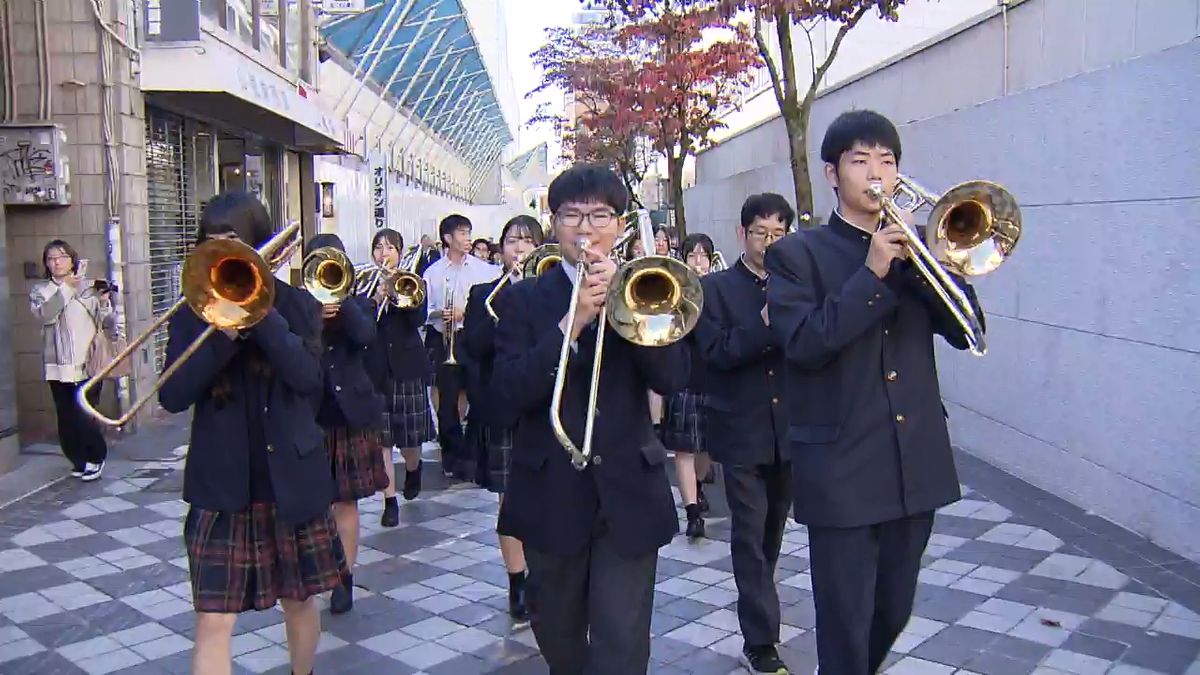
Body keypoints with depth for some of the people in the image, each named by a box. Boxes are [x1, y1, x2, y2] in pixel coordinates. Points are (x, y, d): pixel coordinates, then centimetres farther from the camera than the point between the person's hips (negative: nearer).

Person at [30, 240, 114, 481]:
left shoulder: (89, 288, 3)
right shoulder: (40, 290, 7)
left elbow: (110, 327, 1)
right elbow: (45, 315, -15)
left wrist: (104, 303, -17)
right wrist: (66, 288, -18)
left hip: (87, 364, -2)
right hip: (57, 366, 2)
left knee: (84, 417, -6)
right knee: (67, 419, 6)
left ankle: (95, 457, 17)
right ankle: (79, 460, 26)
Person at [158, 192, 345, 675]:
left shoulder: (296, 305, 0)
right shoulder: (193, 313, 1)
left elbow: (307, 376, -16)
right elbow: (172, 397, -9)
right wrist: (223, 333, -21)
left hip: (292, 480, 0)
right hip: (221, 485, 0)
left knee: (299, 600, 17)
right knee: (213, 621, -3)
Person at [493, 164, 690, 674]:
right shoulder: (522, 300, 1)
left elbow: (673, 378, -9)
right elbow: (510, 394, -12)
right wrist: (571, 323, -22)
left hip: (628, 494, 0)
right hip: (551, 496, 1)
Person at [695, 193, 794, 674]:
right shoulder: (716, 287, -2)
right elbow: (715, 352, -14)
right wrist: (765, 326, -23)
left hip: (788, 428, 4)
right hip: (742, 430, -4)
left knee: (774, 527, 19)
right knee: (750, 532, -2)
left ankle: (757, 607, 41)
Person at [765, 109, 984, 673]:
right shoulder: (796, 255, -3)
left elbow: (964, 328, 0)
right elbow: (803, 343, -17)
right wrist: (872, 273, -19)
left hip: (916, 461, 5)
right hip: (841, 467, -5)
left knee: (893, 613, 20)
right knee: (845, 624, 3)